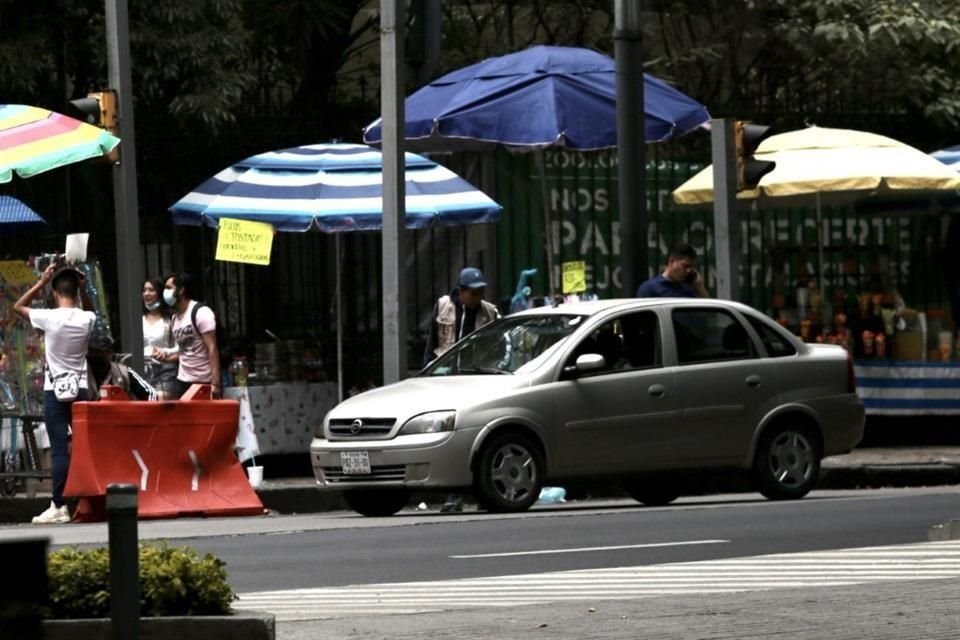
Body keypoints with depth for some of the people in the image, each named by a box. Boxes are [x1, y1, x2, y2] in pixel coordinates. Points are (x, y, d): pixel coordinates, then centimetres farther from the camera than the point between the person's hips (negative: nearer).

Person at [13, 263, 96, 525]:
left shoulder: (49, 318, -11)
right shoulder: (87, 319, -1)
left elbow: (18, 307, 6)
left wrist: (41, 282, 5)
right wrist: (82, 289, 16)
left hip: (55, 390, -3)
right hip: (80, 389, 3)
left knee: (59, 449, -7)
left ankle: (59, 506, -11)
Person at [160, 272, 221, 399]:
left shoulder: (201, 313, -11)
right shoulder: (175, 317, 13)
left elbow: (212, 349, -17)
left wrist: (215, 382, -24)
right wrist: (166, 357, 3)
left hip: (203, 382, -8)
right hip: (182, 380, 8)